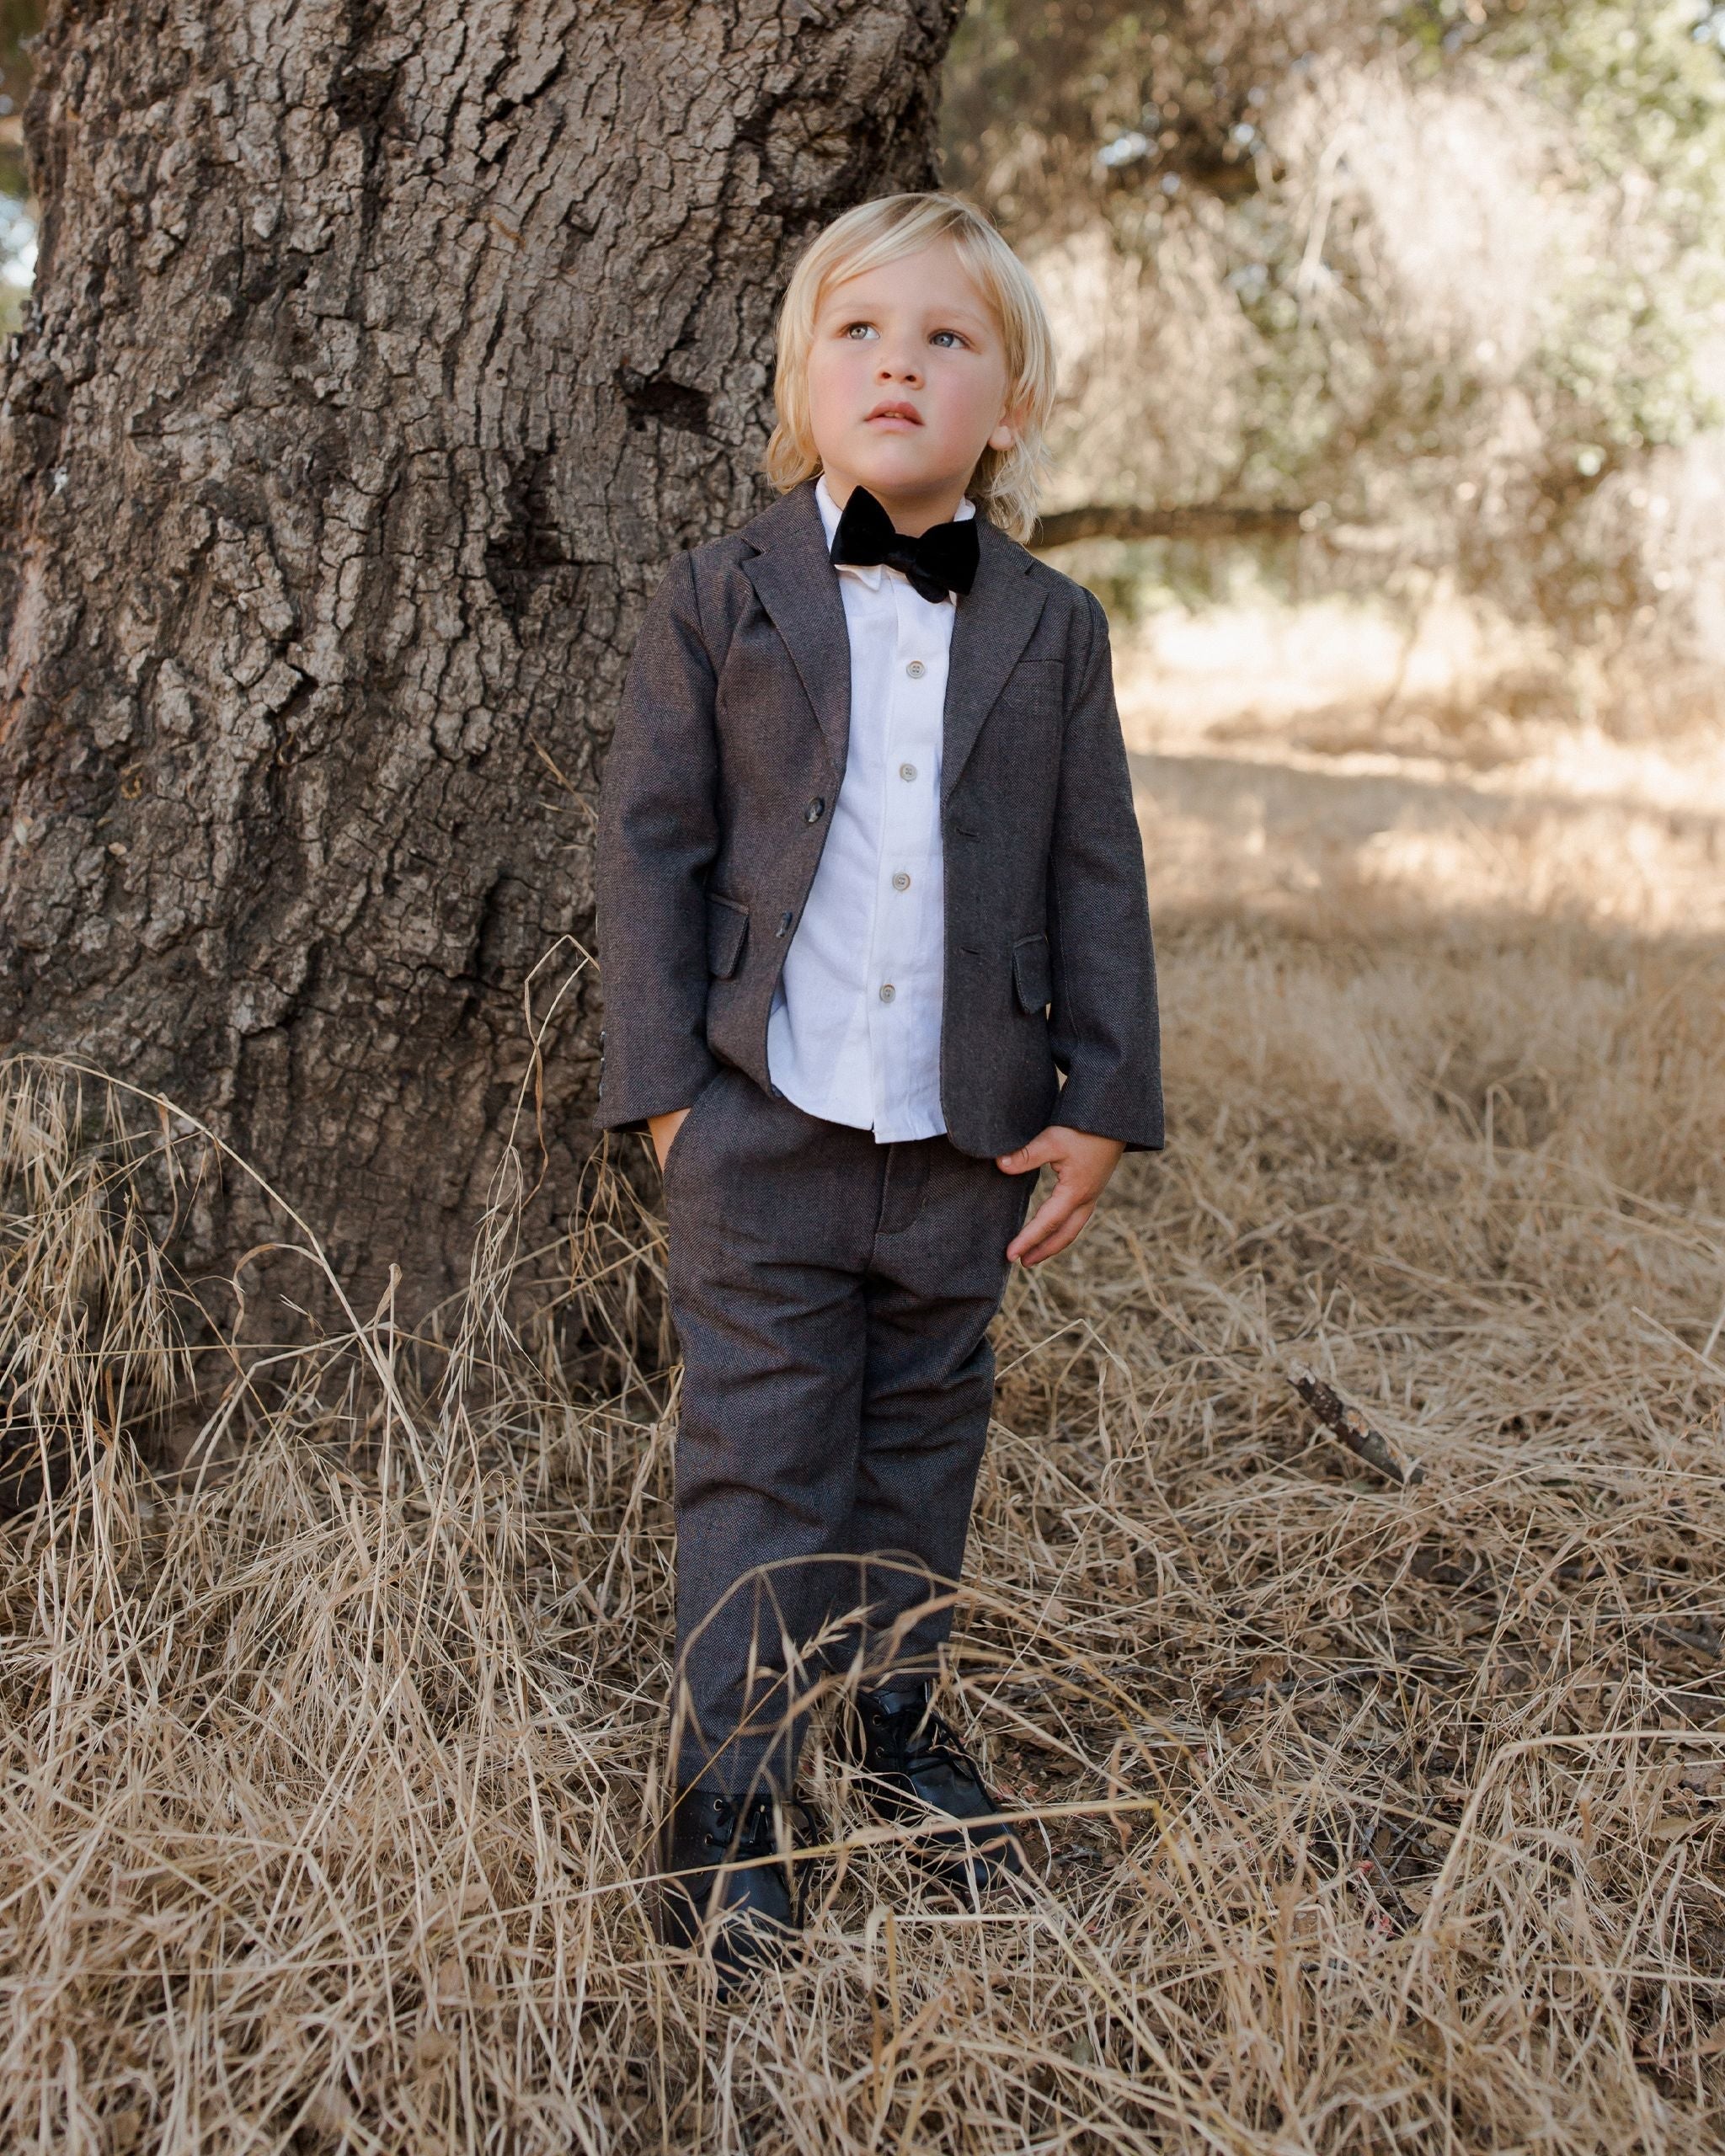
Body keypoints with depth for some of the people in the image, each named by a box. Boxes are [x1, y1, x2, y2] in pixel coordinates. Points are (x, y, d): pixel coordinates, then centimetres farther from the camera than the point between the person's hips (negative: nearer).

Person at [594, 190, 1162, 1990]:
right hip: (764, 1130, -2)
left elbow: (1096, 874, 6)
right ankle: (723, 1806, 14)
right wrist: (663, 1087, -6)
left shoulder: (1052, 626, 5)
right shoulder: (719, 599, -1)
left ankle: (901, 1722, 36)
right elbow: (648, 842, -1)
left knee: (924, 1450, 17)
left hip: (969, 1144, 3)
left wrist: (1102, 1102, 2)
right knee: (759, 1467, 2)